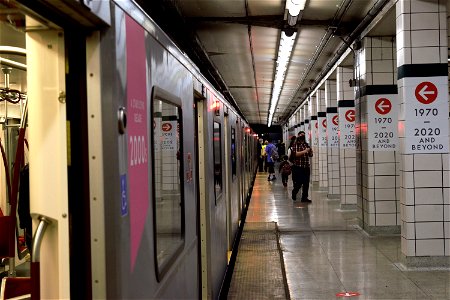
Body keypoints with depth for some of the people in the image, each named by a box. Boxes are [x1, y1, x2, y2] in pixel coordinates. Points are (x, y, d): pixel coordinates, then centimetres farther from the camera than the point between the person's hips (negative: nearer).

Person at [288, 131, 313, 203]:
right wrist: (304, 151, -21)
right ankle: (294, 193, 22)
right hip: (298, 167, -6)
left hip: (306, 167, 6)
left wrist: (310, 151, -4)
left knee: (306, 183, 2)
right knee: (298, 183, -5)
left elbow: (310, 155, 19)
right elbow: (295, 154, -16)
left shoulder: (306, 144, 15)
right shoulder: (295, 145, -2)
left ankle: (304, 197, 7)